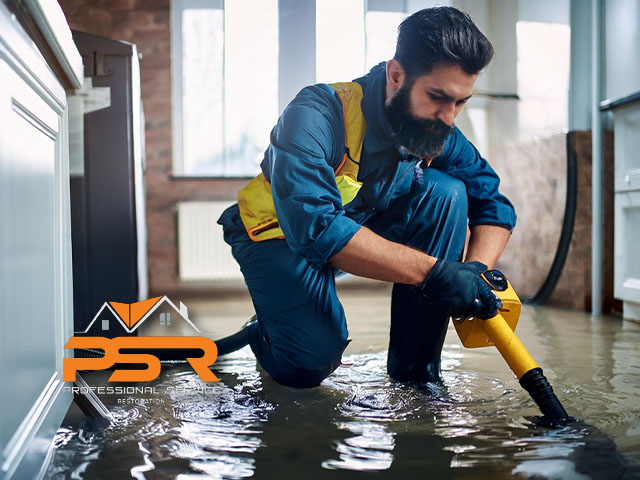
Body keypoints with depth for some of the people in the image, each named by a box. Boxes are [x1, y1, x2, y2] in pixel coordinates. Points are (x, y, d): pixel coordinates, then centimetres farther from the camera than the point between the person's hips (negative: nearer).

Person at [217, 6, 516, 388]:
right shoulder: (318, 116, -33)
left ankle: (415, 366, -12)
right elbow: (315, 228, -44)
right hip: (281, 234, -4)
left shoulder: (439, 133, -13)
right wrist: (432, 272, -47)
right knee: (310, 363, -23)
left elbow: (495, 204, -6)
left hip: (365, 225, 5)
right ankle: (268, 329, 16)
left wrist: (478, 269, -28)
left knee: (445, 192, -20)